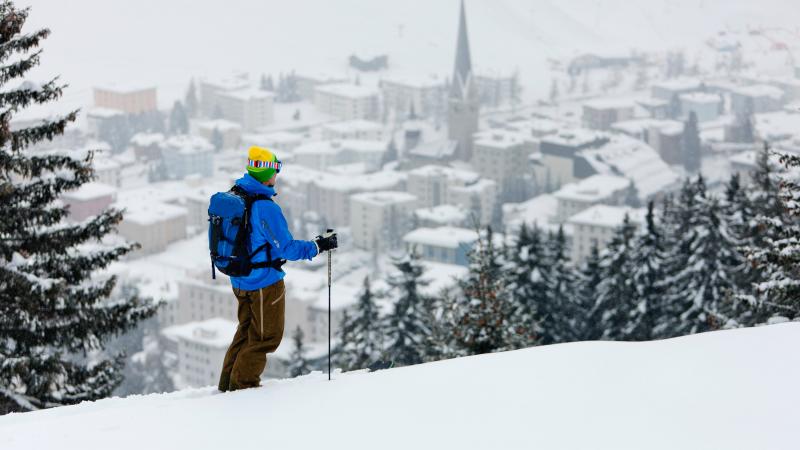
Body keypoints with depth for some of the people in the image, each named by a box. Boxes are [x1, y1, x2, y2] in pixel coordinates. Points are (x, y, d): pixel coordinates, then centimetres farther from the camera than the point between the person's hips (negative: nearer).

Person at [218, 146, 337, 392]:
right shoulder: (265, 207, -25)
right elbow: (286, 248, -22)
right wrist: (318, 246, -13)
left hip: (240, 281, 8)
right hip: (264, 281, -8)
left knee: (247, 330, 22)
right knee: (267, 335, 8)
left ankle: (228, 381, 26)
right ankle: (244, 382, 13)